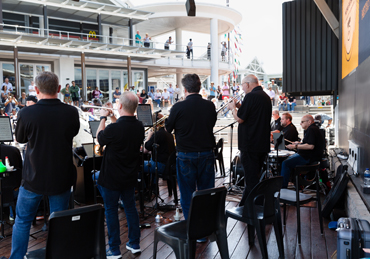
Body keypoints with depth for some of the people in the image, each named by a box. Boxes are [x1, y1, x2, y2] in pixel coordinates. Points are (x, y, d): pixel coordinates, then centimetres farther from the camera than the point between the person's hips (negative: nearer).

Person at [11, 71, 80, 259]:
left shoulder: (26, 113, -17)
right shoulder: (71, 113, -14)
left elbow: (20, 139, 3)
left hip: (33, 178, -1)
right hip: (61, 178, 1)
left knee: (22, 221, 18)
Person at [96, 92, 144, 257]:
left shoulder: (113, 128, -27)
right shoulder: (139, 126, -8)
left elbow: (100, 138, -6)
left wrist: (103, 117, 5)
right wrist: (112, 117, 15)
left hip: (111, 178, -5)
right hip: (130, 176, 6)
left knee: (111, 211, 9)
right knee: (130, 208, 18)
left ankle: (114, 250, 19)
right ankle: (134, 244, 29)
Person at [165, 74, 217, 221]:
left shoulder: (178, 107, -14)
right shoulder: (210, 106, -5)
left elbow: (168, 128, -1)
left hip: (186, 155, -3)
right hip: (207, 154, 3)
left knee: (187, 194, 10)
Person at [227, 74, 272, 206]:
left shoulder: (251, 96, -16)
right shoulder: (266, 96, 13)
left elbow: (240, 119, -16)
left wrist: (233, 108, 2)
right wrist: (240, 107, 15)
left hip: (250, 145, -9)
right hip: (263, 144, 9)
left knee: (251, 179, -2)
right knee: (255, 177, 18)